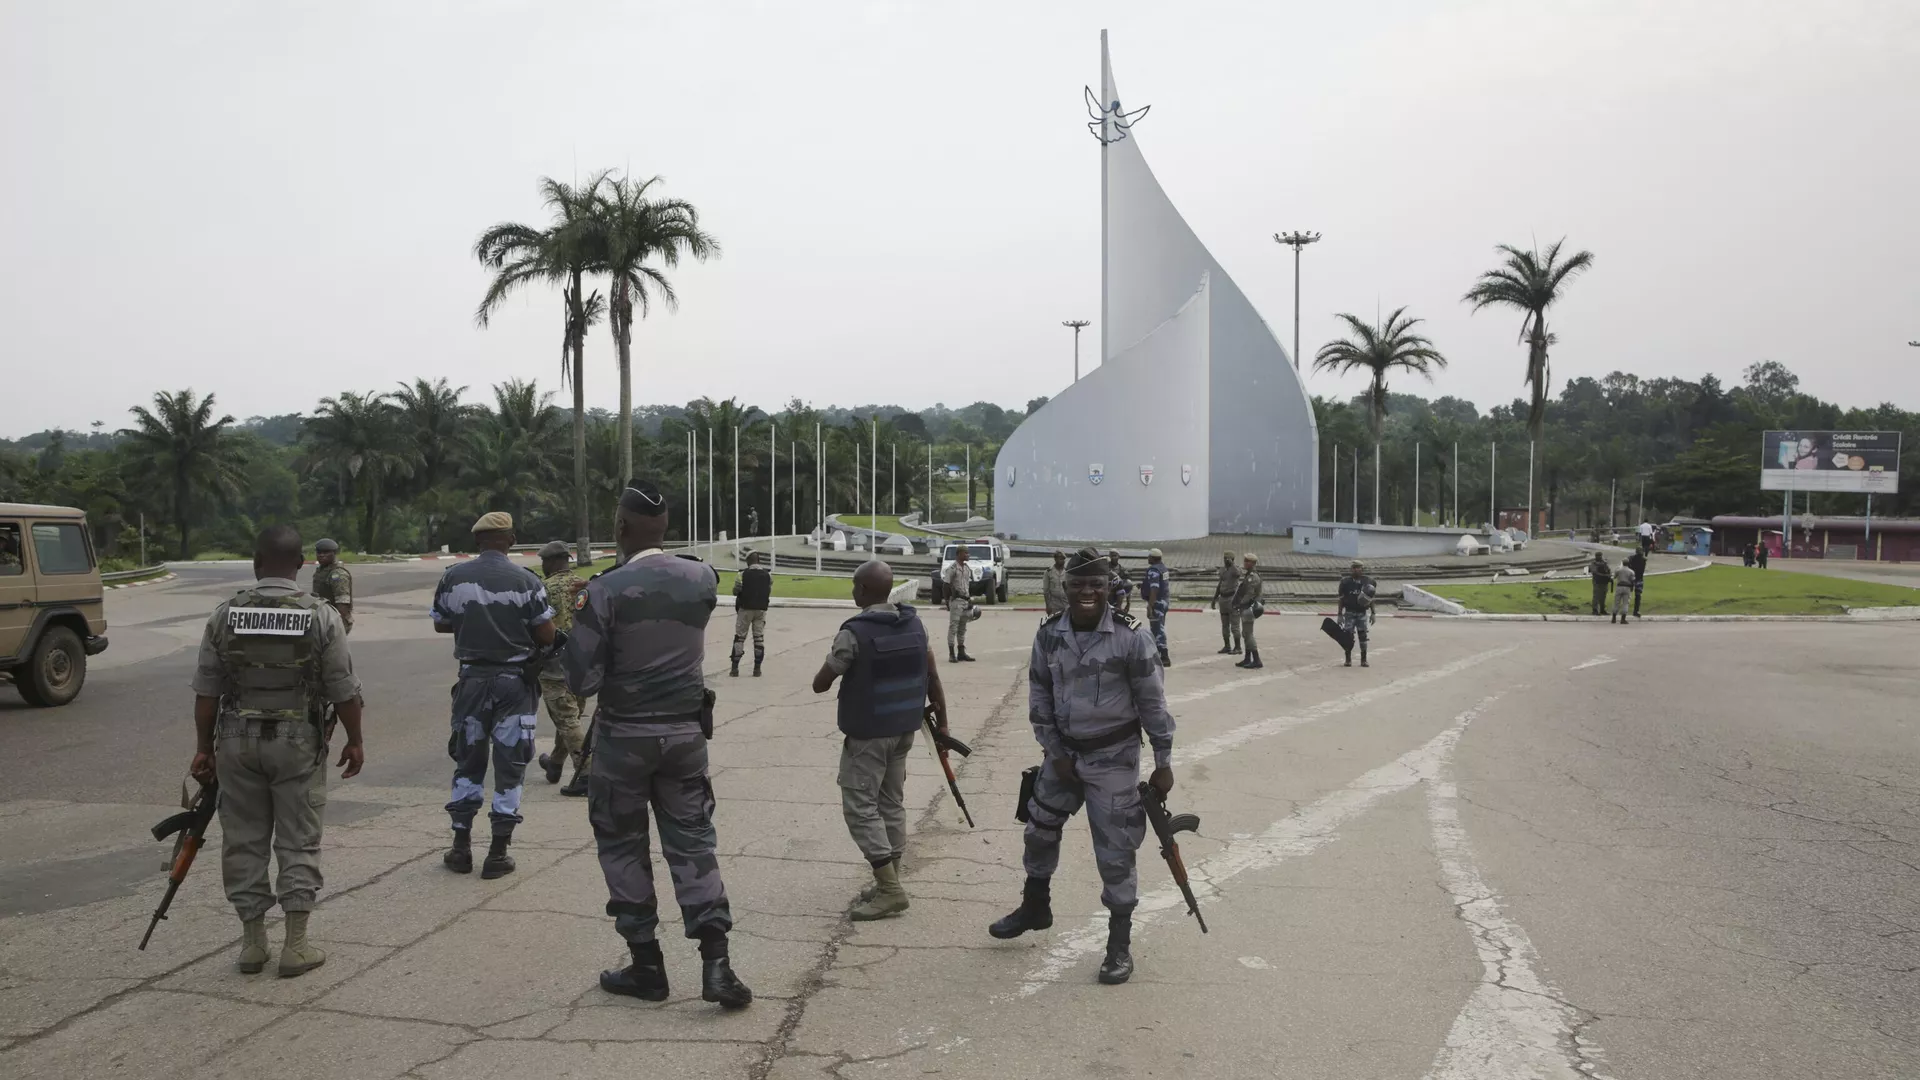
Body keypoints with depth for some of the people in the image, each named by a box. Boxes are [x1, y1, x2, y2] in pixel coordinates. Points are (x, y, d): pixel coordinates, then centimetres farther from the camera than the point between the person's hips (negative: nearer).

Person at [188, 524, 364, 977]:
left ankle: (252, 942, 17)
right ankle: (296, 945, 7)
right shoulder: (321, 616, -9)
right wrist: (355, 741, 5)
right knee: (298, 842, 5)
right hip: (299, 741, -2)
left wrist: (204, 748, 9)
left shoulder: (225, 614, -2)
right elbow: (344, 690, -7)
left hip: (238, 740, 2)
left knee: (243, 841, 11)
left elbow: (206, 690, 1)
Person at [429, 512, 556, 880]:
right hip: (515, 680, -2)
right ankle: (498, 855, 9)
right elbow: (546, 636, -8)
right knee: (509, 766, 6)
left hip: (472, 677, 2)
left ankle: (461, 848, 20)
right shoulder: (526, 581, -10)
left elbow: (440, 624, 8)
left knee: (468, 761, 17)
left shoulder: (453, 577, -3)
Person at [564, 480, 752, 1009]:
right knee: (692, 842, 9)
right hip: (686, 732, 3)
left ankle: (646, 966, 17)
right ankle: (715, 962, -1)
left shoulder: (603, 592, -16)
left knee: (622, 845, 12)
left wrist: (579, 623, 1)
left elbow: (583, 682, -15)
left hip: (624, 736, -3)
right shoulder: (702, 579, -3)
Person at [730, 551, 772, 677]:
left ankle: (735, 668, 5)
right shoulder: (768, 575, -1)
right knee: (759, 637, 9)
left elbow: (735, 591, -4)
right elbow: (768, 593, 4)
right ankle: (757, 668, 9)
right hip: (761, 609, 2)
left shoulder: (743, 574, -10)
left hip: (745, 608, -2)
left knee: (739, 637, 6)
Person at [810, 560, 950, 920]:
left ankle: (889, 889, -5)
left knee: (860, 806, -1)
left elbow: (820, 685, -11)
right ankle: (889, 883, 21)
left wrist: (836, 669, 10)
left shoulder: (854, 632, -18)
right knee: (892, 803, 15)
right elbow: (932, 677, 6)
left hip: (867, 733, -7)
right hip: (904, 729, 7)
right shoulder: (914, 623, 2)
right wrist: (941, 720, 14)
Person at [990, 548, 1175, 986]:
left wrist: (1163, 762, -6)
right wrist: (1055, 753, -2)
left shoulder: (1130, 637, -16)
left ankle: (1120, 944, 14)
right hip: (1064, 752, 5)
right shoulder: (1049, 635, -4)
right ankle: (1035, 907, 44)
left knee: (1115, 851, -2)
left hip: (1114, 757, -5)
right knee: (1039, 829, 19)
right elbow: (1039, 697, 4)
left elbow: (1152, 703, -9)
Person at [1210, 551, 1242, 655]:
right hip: (1223, 598, 8)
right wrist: (1214, 599, 21)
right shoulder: (1222, 570, 13)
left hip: (1233, 598, -7)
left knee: (1234, 625, -7)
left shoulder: (1235, 569, -8)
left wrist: (1231, 564, -27)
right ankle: (1227, 646, 18)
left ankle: (1237, 647, -3)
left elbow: (1237, 573, -34)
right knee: (1225, 625, 11)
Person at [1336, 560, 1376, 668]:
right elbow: (1341, 599, 1)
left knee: (1363, 636, 1)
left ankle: (1364, 660, 9)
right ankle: (1348, 659, 9)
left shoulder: (1368, 582, 2)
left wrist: (1372, 613, 4)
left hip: (1362, 613, 1)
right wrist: (1340, 615, -2)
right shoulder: (1346, 582, -2)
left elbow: (1371, 599, 8)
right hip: (1349, 612, -1)